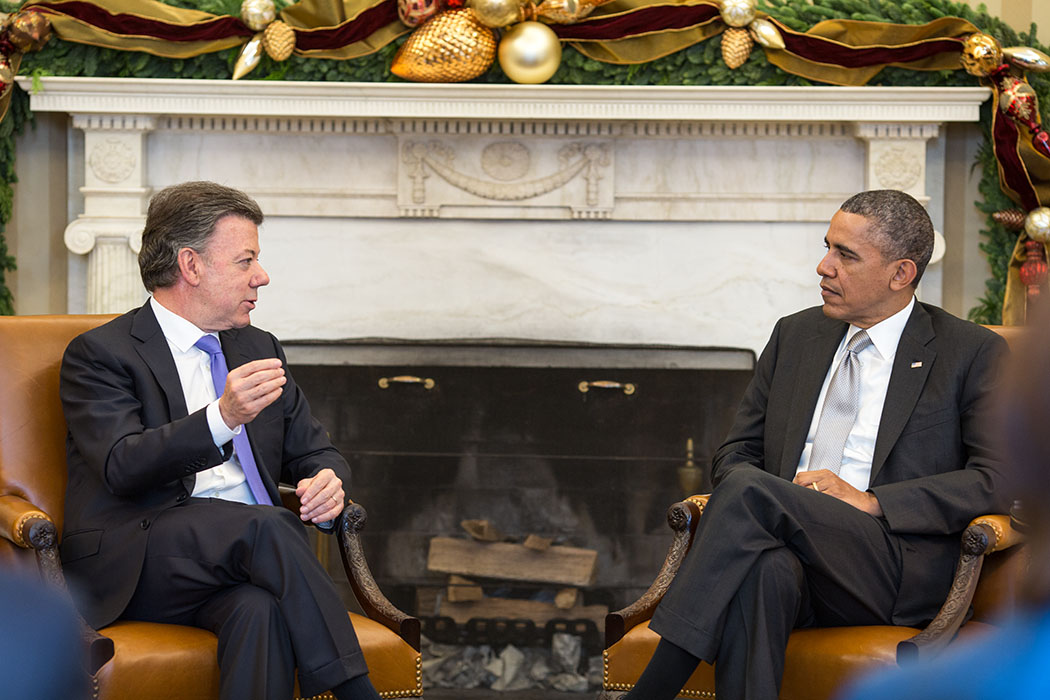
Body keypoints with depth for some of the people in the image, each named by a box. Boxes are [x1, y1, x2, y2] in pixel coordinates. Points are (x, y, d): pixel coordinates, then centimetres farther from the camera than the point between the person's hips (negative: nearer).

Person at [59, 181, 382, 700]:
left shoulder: (258, 349, 21)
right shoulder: (99, 354, 0)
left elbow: (314, 452, 23)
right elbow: (123, 467, -15)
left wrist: (328, 482, -3)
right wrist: (223, 418, -31)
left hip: (241, 558, 5)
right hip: (135, 569, -4)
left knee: (262, 610, -33)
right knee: (266, 524, -33)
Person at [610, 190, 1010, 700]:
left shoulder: (973, 353, 8)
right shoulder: (795, 336, 22)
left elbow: (1000, 480, -2)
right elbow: (734, 454, 22)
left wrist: (872, 502, -12)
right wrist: (787, 502, -3)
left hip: (896, 574, -3)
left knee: (748, 490, -30)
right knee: (763, 572, -37)